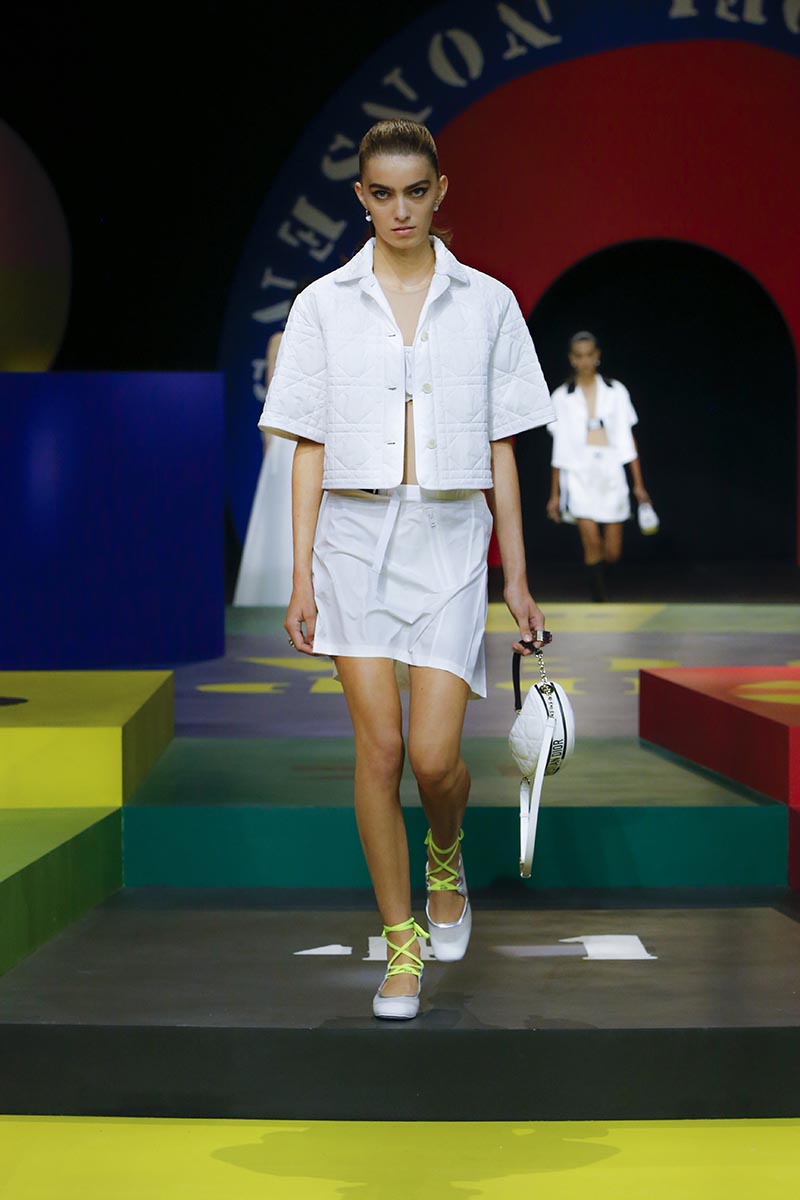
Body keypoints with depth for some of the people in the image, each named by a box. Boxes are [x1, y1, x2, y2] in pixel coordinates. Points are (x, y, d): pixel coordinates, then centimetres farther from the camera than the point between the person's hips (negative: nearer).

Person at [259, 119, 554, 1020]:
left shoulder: (487, 304, 4)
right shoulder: (324, 305, 3)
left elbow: (501, 448, 6)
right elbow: (310, 449, 4)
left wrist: (517, 578, 4)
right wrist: (303, 577, -1)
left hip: (449, 539, 0)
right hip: (357, 533, 0)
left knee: (434, 753, -9)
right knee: (379, 749, -3)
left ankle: (445, 864, 26)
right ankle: (402, 943, 13)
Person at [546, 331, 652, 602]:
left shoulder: (616, 392, 8)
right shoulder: (562, 397, 6)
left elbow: (628, 440, 9)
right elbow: (560, 448, 9)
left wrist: (638, 484, 5)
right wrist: (554, 494, 8)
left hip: (611, 473, 1)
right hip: (579, 474, -1)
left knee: (612, 553, 1)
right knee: (592, 542, -17)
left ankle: (598, 576, 33)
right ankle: (599, 596, -6)